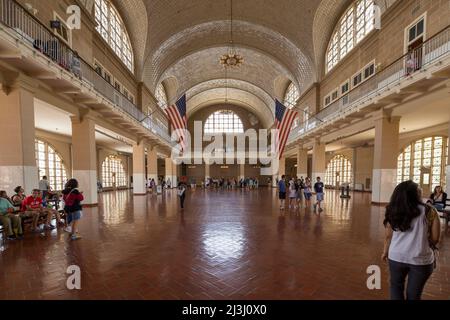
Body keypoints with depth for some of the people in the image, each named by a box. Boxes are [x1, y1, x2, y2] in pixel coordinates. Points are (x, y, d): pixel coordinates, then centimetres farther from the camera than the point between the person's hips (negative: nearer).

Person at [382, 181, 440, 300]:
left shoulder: (393, 211, -6)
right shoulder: (429, 211, -11)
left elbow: (388, 236, 2)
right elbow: (435, 238, -5)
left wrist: (385, 252, 18)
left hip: (396, 257, 1)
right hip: (421, 259, 0)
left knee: (396, 286, 24)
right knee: (413, 294, 18)